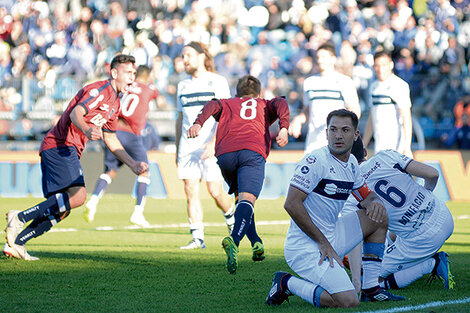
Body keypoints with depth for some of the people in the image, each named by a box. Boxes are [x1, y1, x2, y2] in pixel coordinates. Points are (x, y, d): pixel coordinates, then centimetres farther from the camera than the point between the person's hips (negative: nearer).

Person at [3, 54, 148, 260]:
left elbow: (110, 138, 29)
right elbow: (75, 113, -23)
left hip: (68, 151, 10)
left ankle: (14, 243, 6)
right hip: (60, 145, -10)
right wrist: (87, 130, -44)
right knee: (78, 196, -25)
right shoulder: (100, 90, -9)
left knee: (61, 210, 6)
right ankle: (20, 218, -23)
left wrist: (133, 164, 26)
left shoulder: (114, 101, 22)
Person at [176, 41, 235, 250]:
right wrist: (177, 150, 18)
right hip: (187, 147, 5)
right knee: (190, 191, -5)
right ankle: (197, 238, -3)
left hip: (211, 148, -5)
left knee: (215, 191, -7)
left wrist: (213, 142, -18)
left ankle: (232, 218, 23)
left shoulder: (218, 82, 0)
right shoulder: (183, 86, 17)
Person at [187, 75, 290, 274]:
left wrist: (198, 123, -6)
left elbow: (212, 106, 12)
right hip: (253, 151, -2)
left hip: (225, 155, 2)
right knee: (247, 199, -20)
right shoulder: (265, 105, 34)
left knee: (241, 197, 26)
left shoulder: (227, 104, 35)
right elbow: (281, 104, 12)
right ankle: (234, 240, -46)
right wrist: (284, 129, -3)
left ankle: (256, 244, 17)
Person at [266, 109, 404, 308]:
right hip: (305, 246, -9)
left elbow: (366, 196, 24)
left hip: (330, 237, 9)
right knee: (349, 302, -21)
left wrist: (374, 202, -3)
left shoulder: (351, 163, 10)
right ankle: (287, 284, -2)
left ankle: (371, 288, 13)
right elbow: (291, 204, -21)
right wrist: (323, 242, -18)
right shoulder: (315, 161, -17)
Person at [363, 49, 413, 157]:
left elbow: (406, 118, -14)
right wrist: (363, 144, 21)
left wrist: (407, 147, -21)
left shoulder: (400, 86, -8)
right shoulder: (374, 86, 16)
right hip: (379, 146, 7)